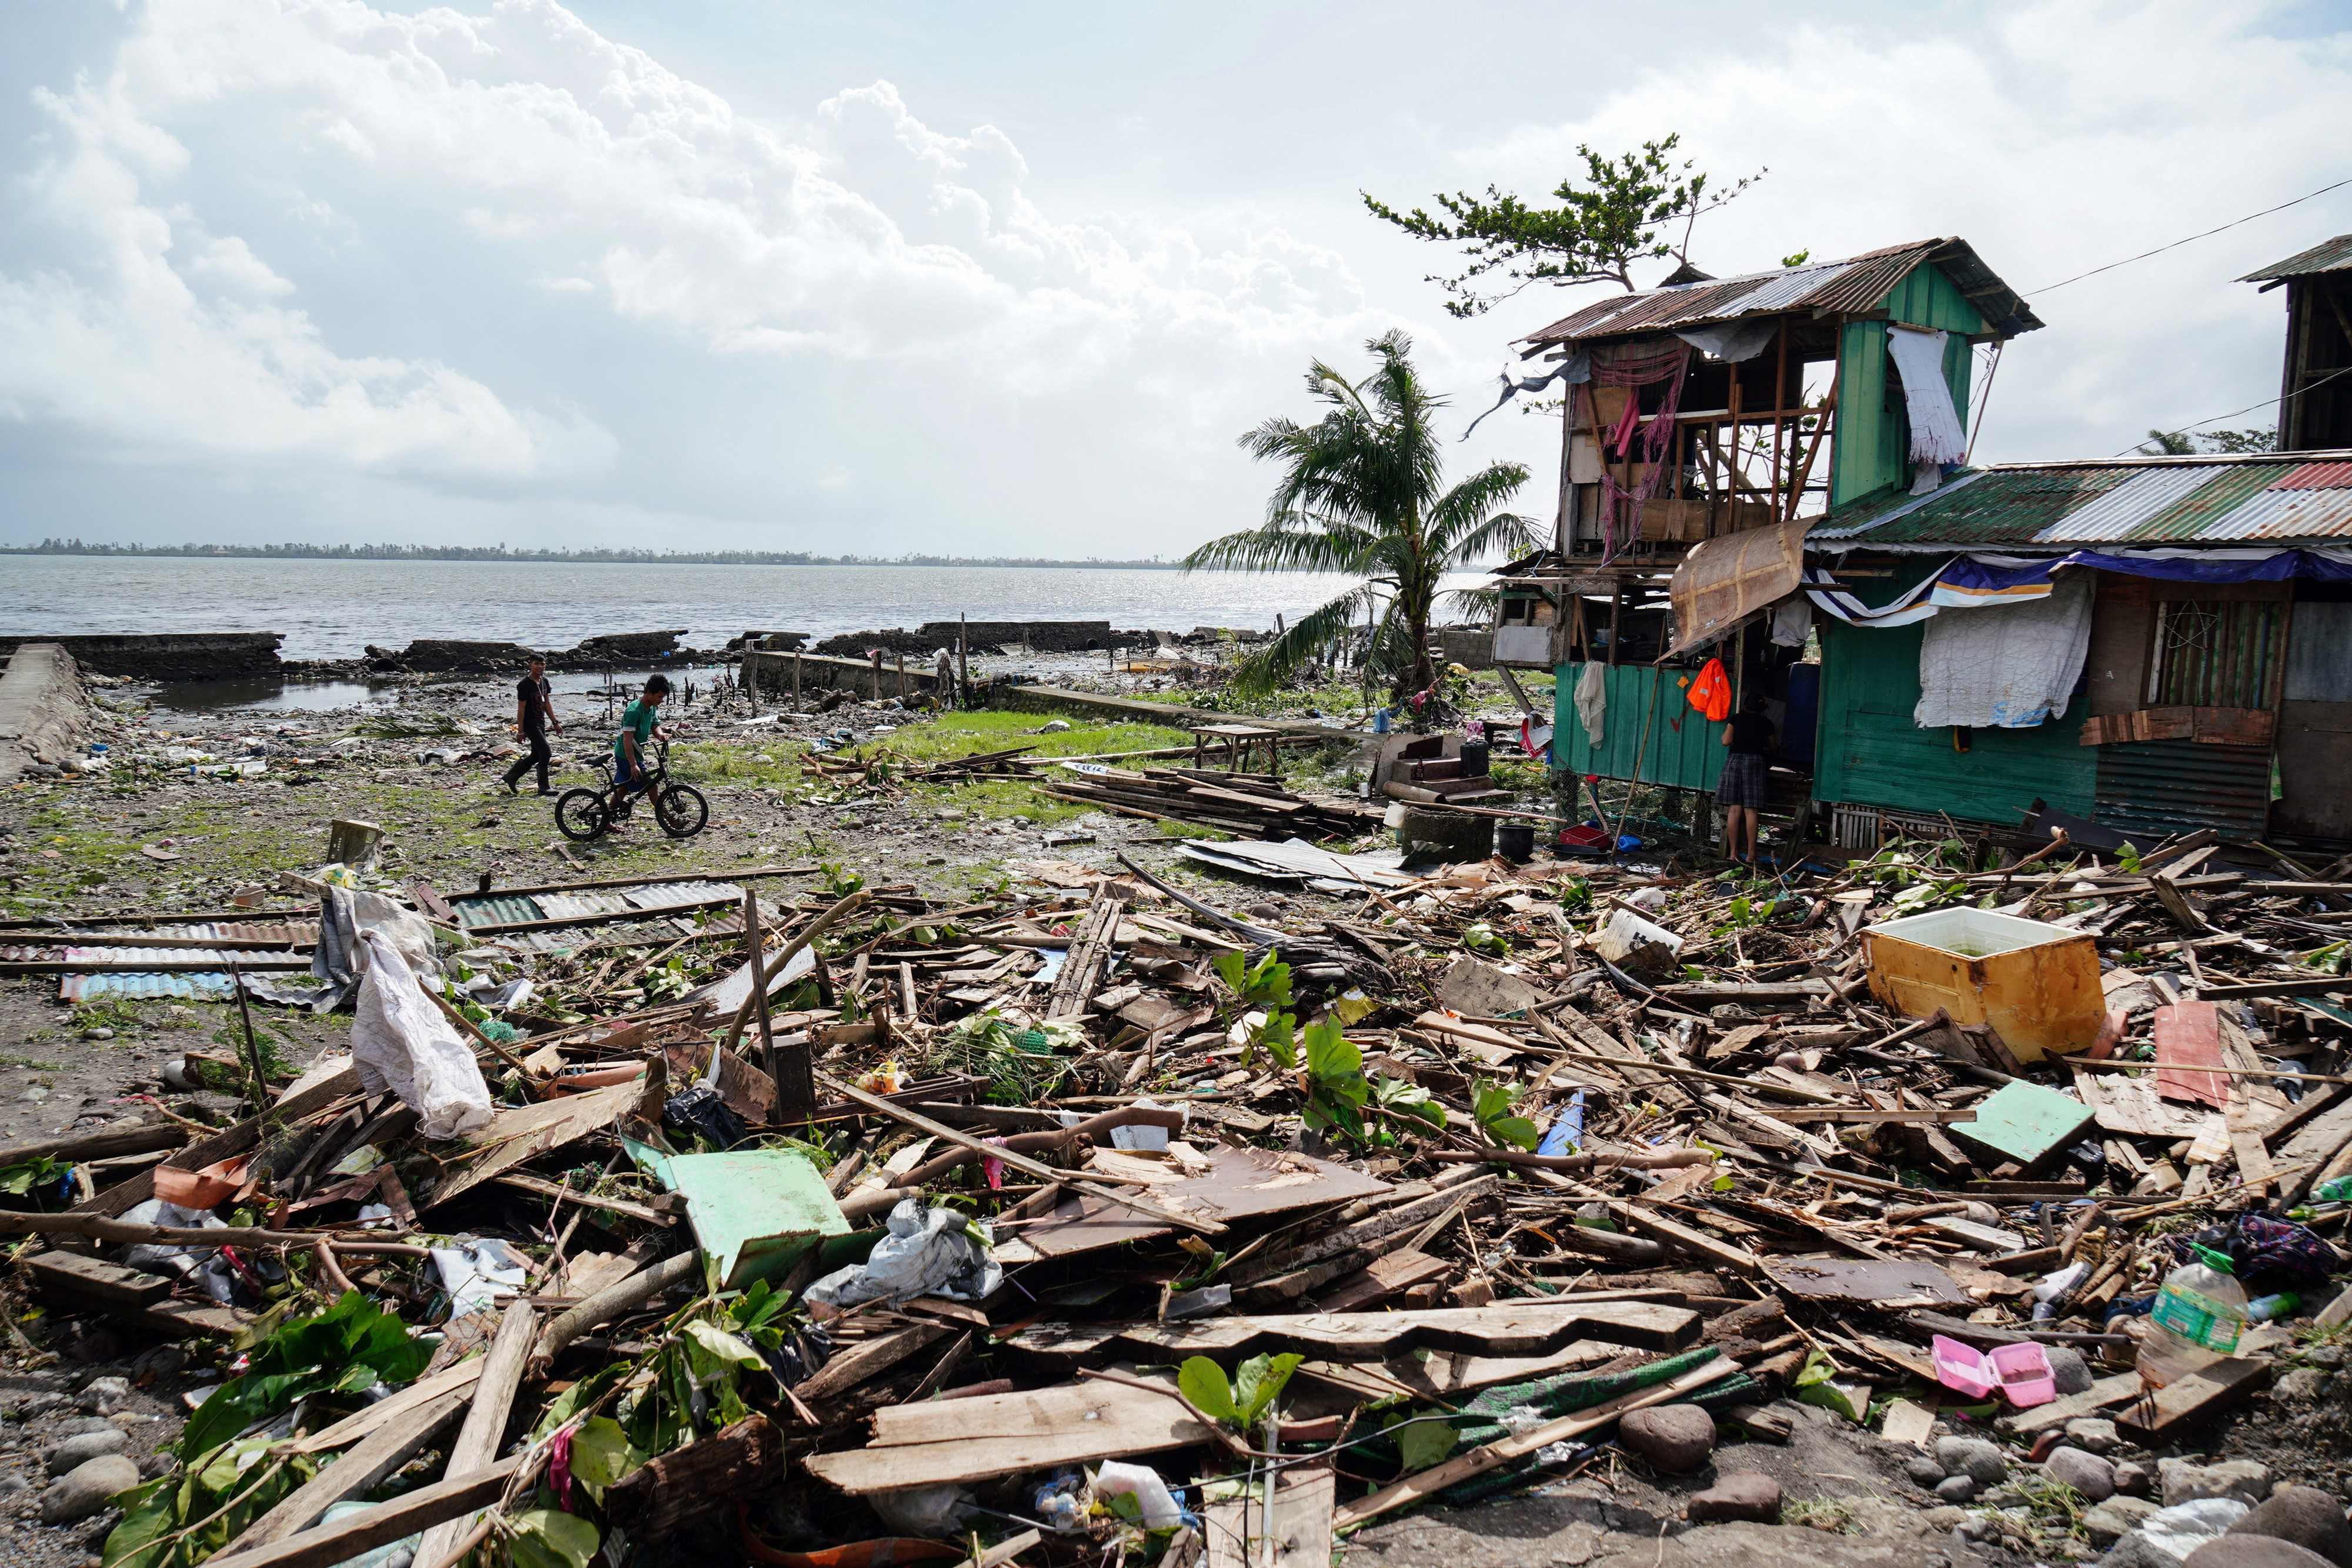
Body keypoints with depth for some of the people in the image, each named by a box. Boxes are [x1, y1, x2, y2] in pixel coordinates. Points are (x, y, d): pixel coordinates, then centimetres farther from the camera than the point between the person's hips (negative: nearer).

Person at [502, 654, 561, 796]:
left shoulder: (544, 681, 8)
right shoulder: (525, 685, -16)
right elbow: (521, 708, -16)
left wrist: (555, 723, 14)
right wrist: (520, 731, -17)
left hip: (541, 723, 9)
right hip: (530, 724, -9)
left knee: (536, 756, 13)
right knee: (546, 754, -11)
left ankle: (511, 776, 27)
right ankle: (543, 787, -2)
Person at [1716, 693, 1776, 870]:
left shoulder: (1736, 718, 7)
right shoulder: (1766, 723, 10)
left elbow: (1726, 741, 0)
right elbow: (1772, 748, 18)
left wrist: (1726, 732, 21)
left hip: (1735, 761, 0)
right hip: (1756, 762, 0)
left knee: (1734, 810, -1)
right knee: (1751, 810, -4)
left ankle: (1733, 854, -4)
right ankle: (1751, 855, -8)